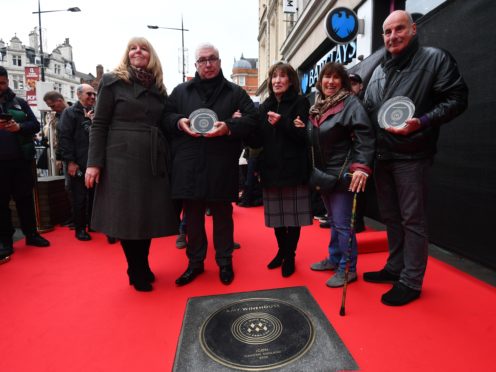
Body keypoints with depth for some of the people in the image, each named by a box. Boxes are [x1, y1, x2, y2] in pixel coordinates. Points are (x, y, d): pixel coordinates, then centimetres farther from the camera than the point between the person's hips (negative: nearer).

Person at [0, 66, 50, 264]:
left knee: (25, 197, 9)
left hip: (22, 159, 1)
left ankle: (31, 234, 20)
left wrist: (19, 127, -15)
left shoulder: (19, 102, 11)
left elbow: (35, 125, 5)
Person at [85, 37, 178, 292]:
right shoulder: (113, 81, 2)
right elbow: (99, 124, -2)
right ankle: (137, 272, 21)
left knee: (149, 216, 9)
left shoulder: (158, 87, 14)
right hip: (122, 160, -4)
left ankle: (143, 267, 28)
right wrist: (94, 162, -10)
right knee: (127, 218, 2)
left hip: (154, 161, 4)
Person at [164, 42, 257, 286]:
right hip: (188, 165, 2)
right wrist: (179, 122, -8)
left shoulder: (235, 92, 9)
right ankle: (195, 262, 26)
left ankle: (225, 262, 25)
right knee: (192, 215, 9)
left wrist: (229, 127, -17)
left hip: (221, 167, -1)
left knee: (222, 215, 8)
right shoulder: (181, 91, 14)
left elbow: (252, 118, 1)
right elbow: (165, 116, 15)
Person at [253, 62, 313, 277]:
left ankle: (290, 256, 19)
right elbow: (259, 139, 12)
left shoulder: (300, 102, 1)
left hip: (293, 168, -4)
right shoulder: (265, 106, 15)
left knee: (293, 214, 3)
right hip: (271, 168, 4)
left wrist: (282, 122, -21)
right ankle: (282, 251, 29)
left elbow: (304, 136, -10)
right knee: (276, 214, 10)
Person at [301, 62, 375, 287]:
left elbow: (365, 138, -21)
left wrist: (362, 167, -30)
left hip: (342, 174, -7)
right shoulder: (317, 105, 12)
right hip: (323, 173, 8)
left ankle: (348, 269, 13)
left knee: (342, 224, -2)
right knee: (333, 221, 19)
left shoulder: (351, 103, -10)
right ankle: (334, 259, 34)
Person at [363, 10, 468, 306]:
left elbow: (457, 99, -7)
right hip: (382, 156, 7)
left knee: (412, 220, 0)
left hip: (411, 156, -6)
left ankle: (411, 281, 13)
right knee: (391, 217, 14)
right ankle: (395, 268, 29)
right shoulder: (379, 71, 17)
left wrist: (421, 123, -21)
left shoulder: (435, 59, -2)